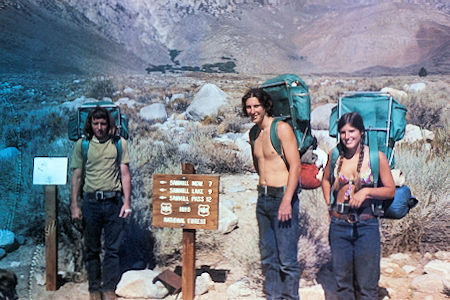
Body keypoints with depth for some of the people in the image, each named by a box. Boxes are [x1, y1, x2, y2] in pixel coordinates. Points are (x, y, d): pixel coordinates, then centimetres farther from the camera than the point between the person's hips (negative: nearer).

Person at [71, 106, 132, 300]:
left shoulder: (119, 143, 4)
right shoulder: (82, 145, 5)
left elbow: (125, 174, 4)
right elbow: (77, 177, 7)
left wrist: (127, 202, -3)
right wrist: (74, 206, 1)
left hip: (113, 201, 0)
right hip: (91, 202, 1)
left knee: (112, 248, 1)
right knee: (91, 248, 8)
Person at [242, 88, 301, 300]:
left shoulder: (282, 128, -8)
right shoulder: (254, 134, 13)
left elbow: (295, 166, -14)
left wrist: (286, 200, -20)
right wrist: (264, 187, 16)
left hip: (282, 197, -7)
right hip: (262, 198, 7)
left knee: (287, 259, -5)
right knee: (268, 257, 12)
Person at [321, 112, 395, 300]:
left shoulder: (377, 156, -5)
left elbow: (391, 190, -1)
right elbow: (325, 180, 20)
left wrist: (366, 191, -16)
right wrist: (329, 206, 9)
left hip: (366, 224, -3)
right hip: (338, 224, 3)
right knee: (342, 280, 12)